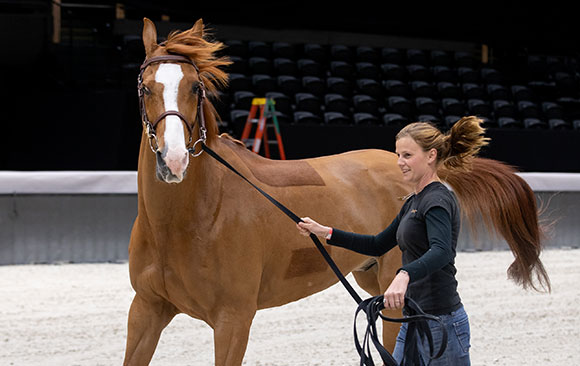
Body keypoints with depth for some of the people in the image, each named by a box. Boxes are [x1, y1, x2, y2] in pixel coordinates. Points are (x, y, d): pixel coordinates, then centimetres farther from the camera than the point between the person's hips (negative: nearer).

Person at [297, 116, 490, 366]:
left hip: (441, 322, -10)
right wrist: (325, 233, 16)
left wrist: (404, 275, -51)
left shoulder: (438, 201, -14)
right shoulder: (415, 201, 16)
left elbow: (441, 251, -33)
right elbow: (379, 245, 24)